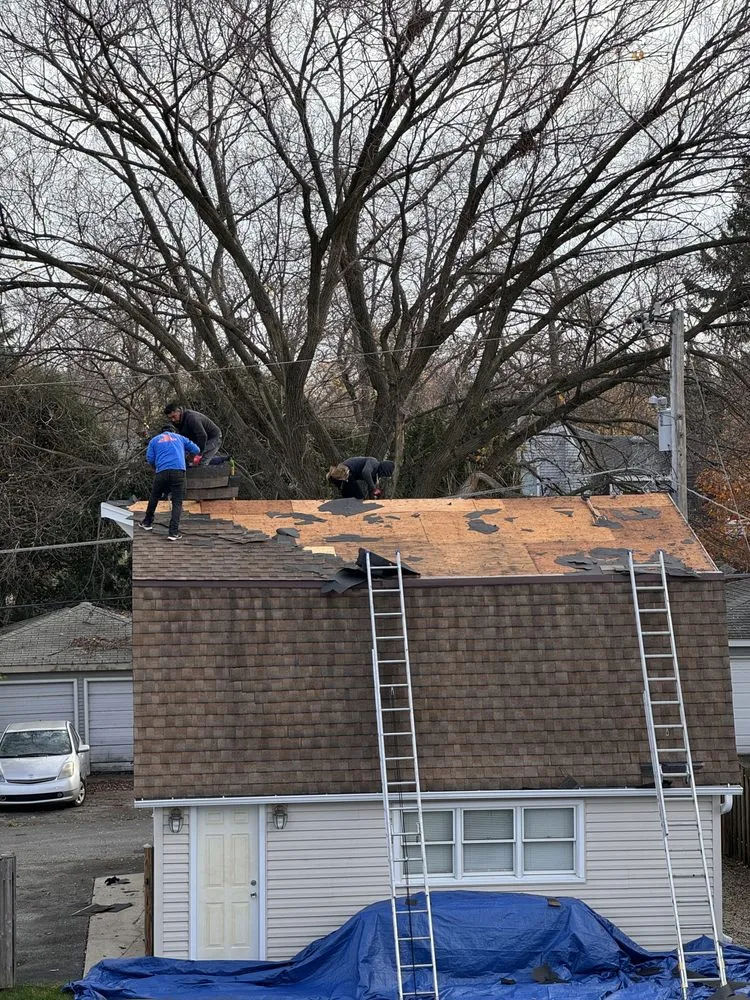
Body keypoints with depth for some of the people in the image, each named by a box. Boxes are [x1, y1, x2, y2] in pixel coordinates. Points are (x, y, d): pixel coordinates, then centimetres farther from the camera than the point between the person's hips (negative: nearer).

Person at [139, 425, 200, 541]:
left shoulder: (154, 440, 21)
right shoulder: (179, 438, 22)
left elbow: (149, 458, 10)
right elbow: (196, 450, 20)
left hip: (162, 471, 1)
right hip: (178, 471, -1)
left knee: (154, 497, 23)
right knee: (177, 502, 0)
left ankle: (147, 522, 35)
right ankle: (173, 532, -10)